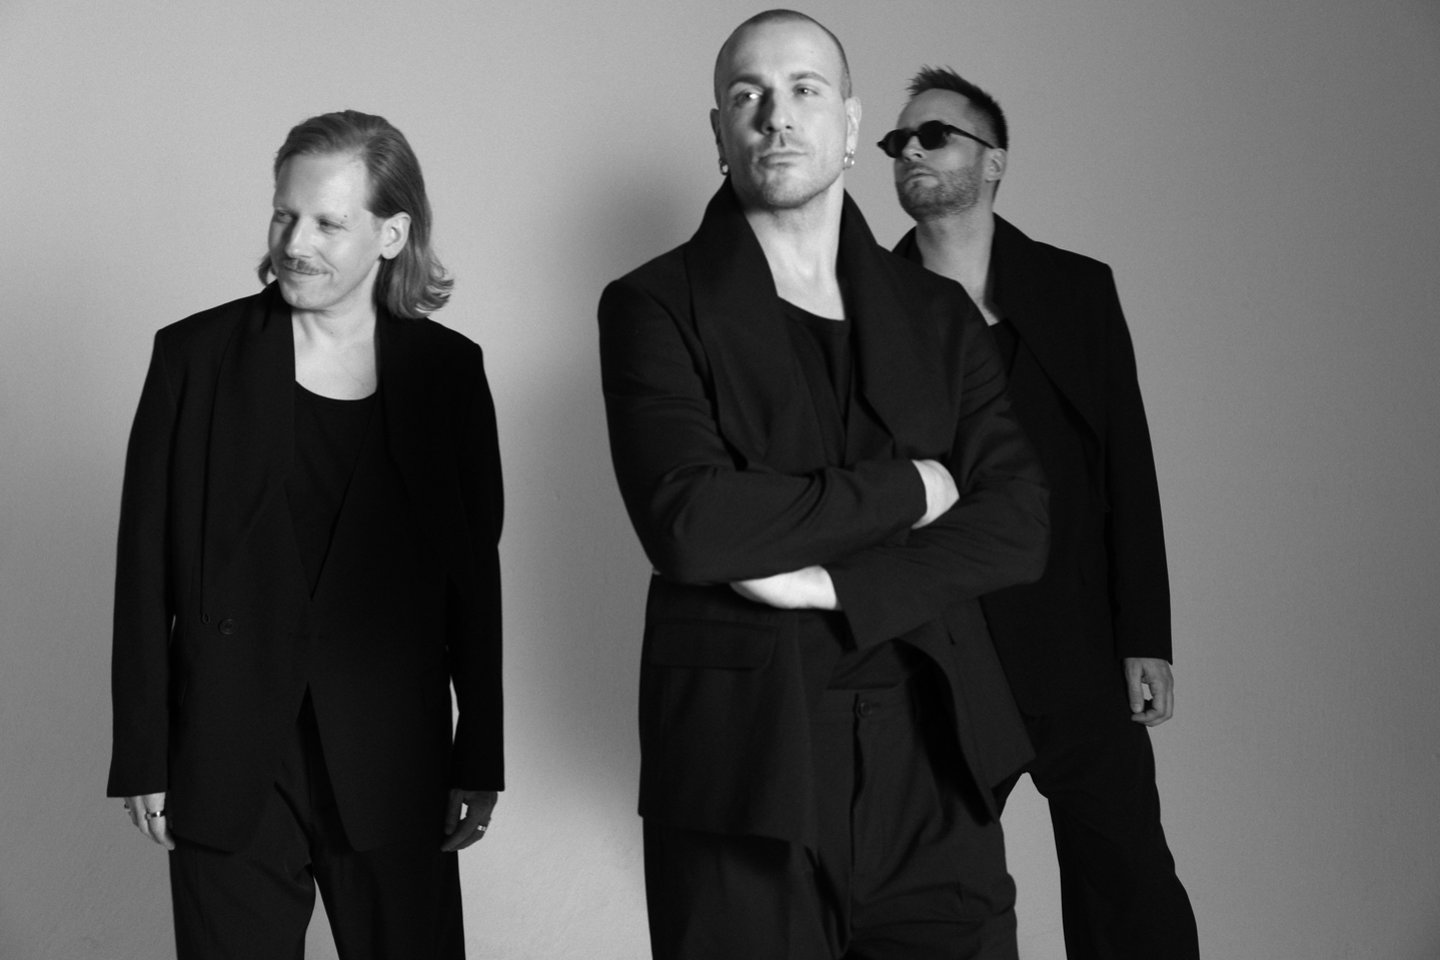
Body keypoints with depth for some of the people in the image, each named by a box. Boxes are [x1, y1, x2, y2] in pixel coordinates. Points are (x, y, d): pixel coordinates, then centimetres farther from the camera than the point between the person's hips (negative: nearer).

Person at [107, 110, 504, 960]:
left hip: (393, 768, 1)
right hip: (229, 772, 0)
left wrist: (479, 762, 5)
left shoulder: (447, 371, 2)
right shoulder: (196, 355, -1)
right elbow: (146, 570, 0)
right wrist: (143, 758, -2)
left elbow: (476, 576, 5)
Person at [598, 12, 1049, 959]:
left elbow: (1018, 526, 1)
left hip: (933, 771, 3)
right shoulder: (656, 305, 0)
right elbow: (689, 524, -14)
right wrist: (903, 489, -7)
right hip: (743, 776, -3)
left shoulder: (938, 311, 11)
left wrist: (833, 581, -12)